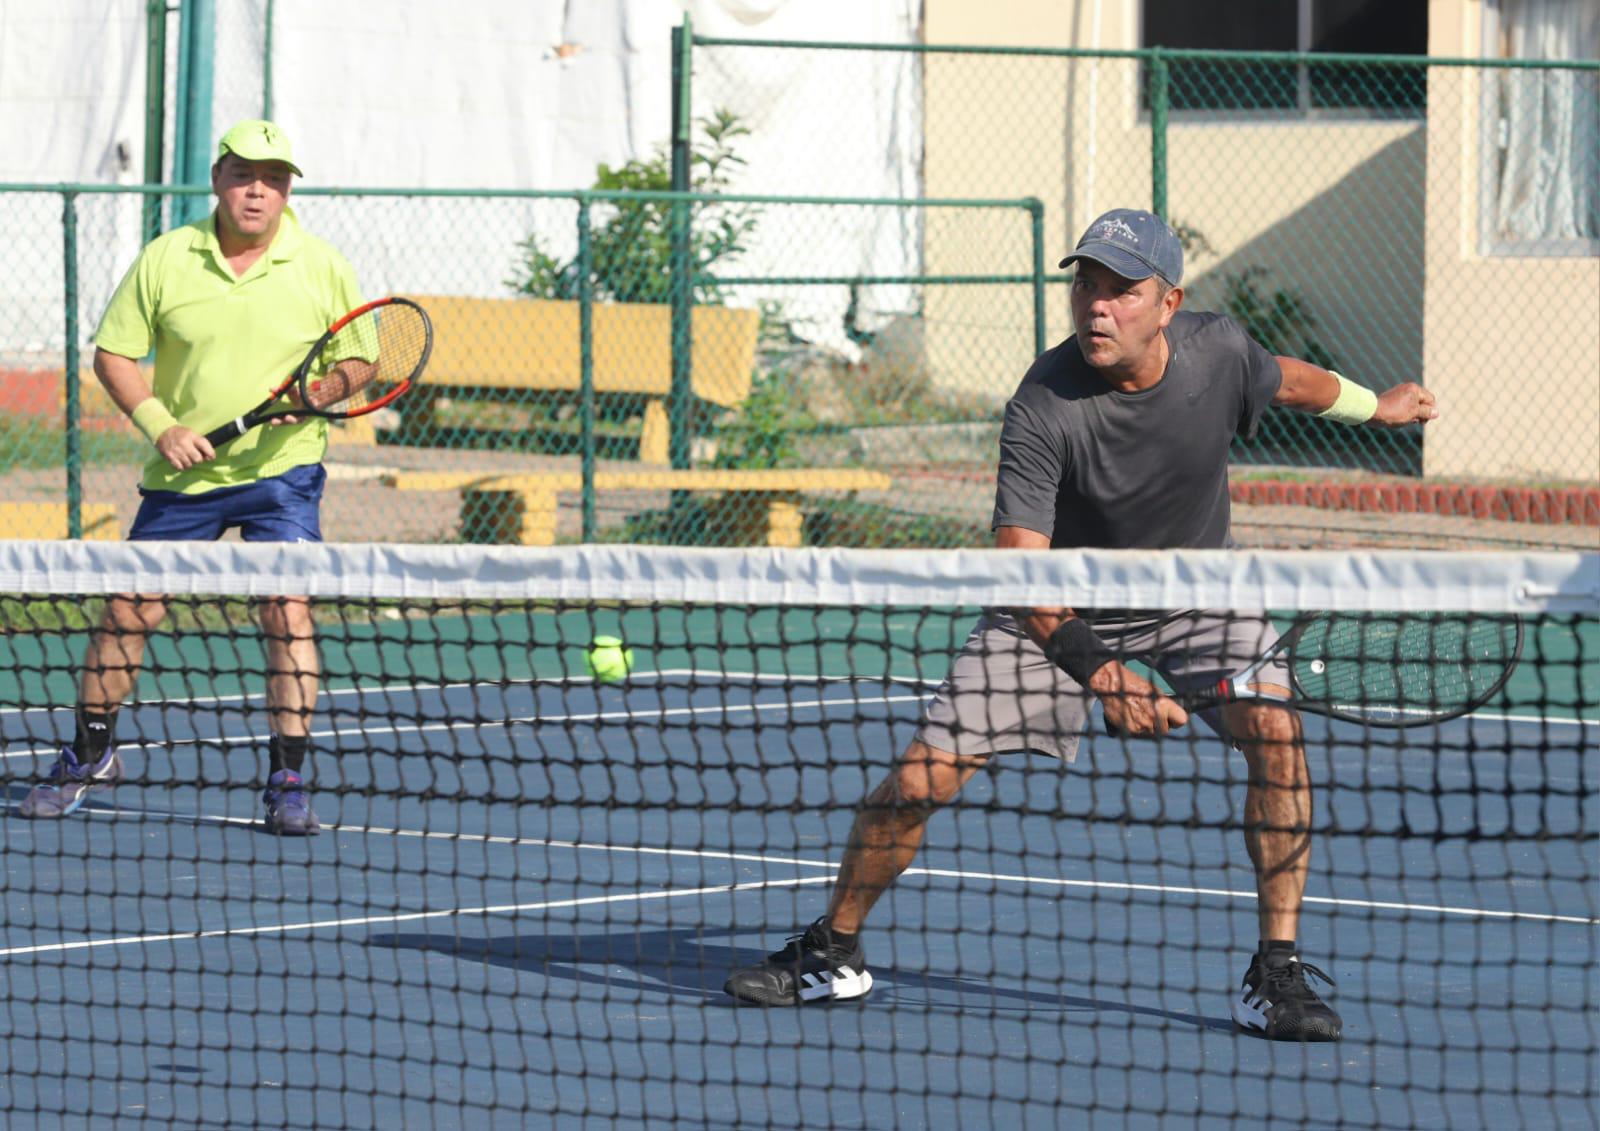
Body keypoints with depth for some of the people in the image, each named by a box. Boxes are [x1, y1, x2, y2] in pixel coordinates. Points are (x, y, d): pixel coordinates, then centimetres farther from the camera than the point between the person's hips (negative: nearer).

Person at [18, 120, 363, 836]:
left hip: (281, 467, -1)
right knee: (130, 611, 4)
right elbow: (113, 353, 2)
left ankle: (288, 781, -9)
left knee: (287, 611, -15)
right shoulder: (165, 260, -3)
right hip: (182, 474, 1)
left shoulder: (322, 268, -3)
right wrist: (160, 424, -12)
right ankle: (89, 757, 23)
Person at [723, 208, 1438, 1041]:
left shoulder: (1218, 350, -19)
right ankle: (832, 952, 16)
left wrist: (1374, 406, 26)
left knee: (1275, 730, -24)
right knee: (921, 777, -9)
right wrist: (1097, 670, -48)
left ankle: (1277, 973, -14)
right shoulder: (1044, 410, -31)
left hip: (1195, 592, 2)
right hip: (1062, 609, -2)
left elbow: (1284, 380, 7)